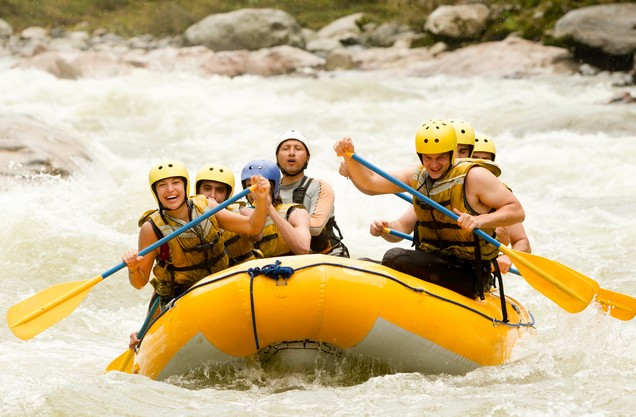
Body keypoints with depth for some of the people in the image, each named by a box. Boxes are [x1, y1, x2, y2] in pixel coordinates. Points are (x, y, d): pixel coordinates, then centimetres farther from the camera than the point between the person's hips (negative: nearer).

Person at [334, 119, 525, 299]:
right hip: (430, 264, 7)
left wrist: (480, 220, -28)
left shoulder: (473, 176, -9)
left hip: (467, 276, -7)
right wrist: (349, 156, -8)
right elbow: (370, 183, 9)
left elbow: (517, 211, -12)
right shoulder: (417, 175, 10)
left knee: (395, 257, -25)